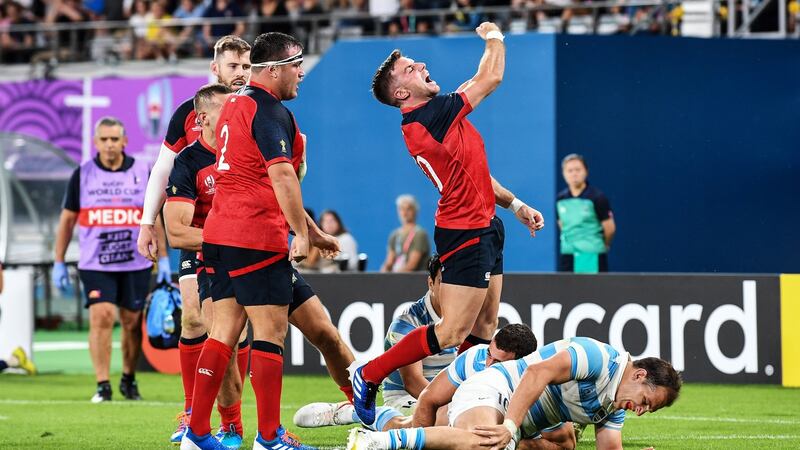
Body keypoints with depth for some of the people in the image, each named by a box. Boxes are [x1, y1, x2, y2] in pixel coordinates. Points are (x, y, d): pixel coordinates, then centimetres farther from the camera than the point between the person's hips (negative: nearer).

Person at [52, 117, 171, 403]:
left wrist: (163, 259, 5)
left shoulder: (143, 172, 4)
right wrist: (59, 263, 5)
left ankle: (129, 380, 24)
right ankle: (102, 386, -12)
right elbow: (67, 219, 8)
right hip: (95, 263, -1)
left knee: (132, 323, 5)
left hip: (136, 263, 1)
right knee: (101, 317, -14)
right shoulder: (82, 175, 2)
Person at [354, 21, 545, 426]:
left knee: (484, 329, 8)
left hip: (483, 229, 10)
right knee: (452, 334, -8)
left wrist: (514, 203, 17)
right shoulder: (428, 117, -18)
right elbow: (491, 77, -11)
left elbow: (473, 173, 21)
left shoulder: (433, 117, 12)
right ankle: (368, 375, 3)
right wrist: (494, 38, 7)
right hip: (466, 235, -10)